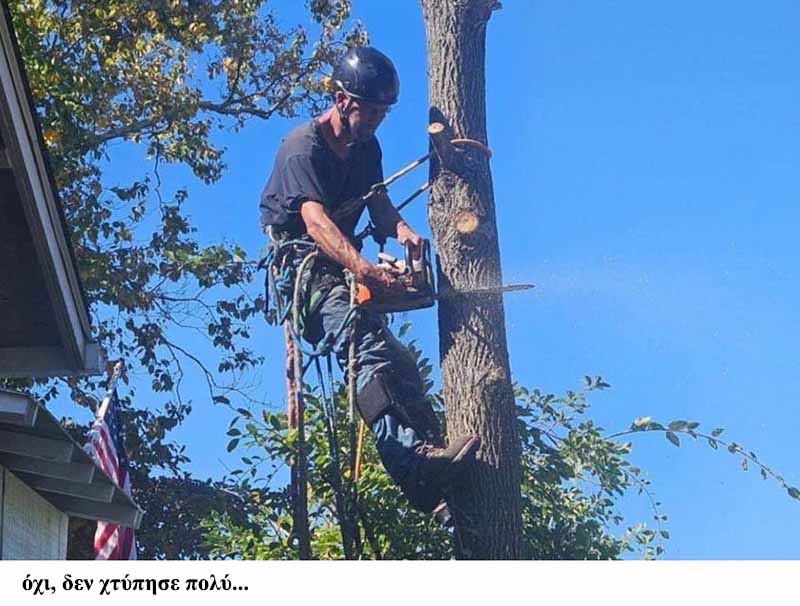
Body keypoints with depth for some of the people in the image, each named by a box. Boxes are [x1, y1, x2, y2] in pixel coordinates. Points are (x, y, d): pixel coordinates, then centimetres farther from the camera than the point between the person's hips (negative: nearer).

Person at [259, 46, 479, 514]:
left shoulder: (366, 148, 14)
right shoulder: (304, 147, -13)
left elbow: (379, 204, 6)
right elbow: (315, 220, -27)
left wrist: (401, 230, -20)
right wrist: (365, 269, -43)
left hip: (340, 270, 9)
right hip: (303, 269, -9)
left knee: (400, 360, -7)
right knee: (370, 350, -31)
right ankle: (413, 462, -45)